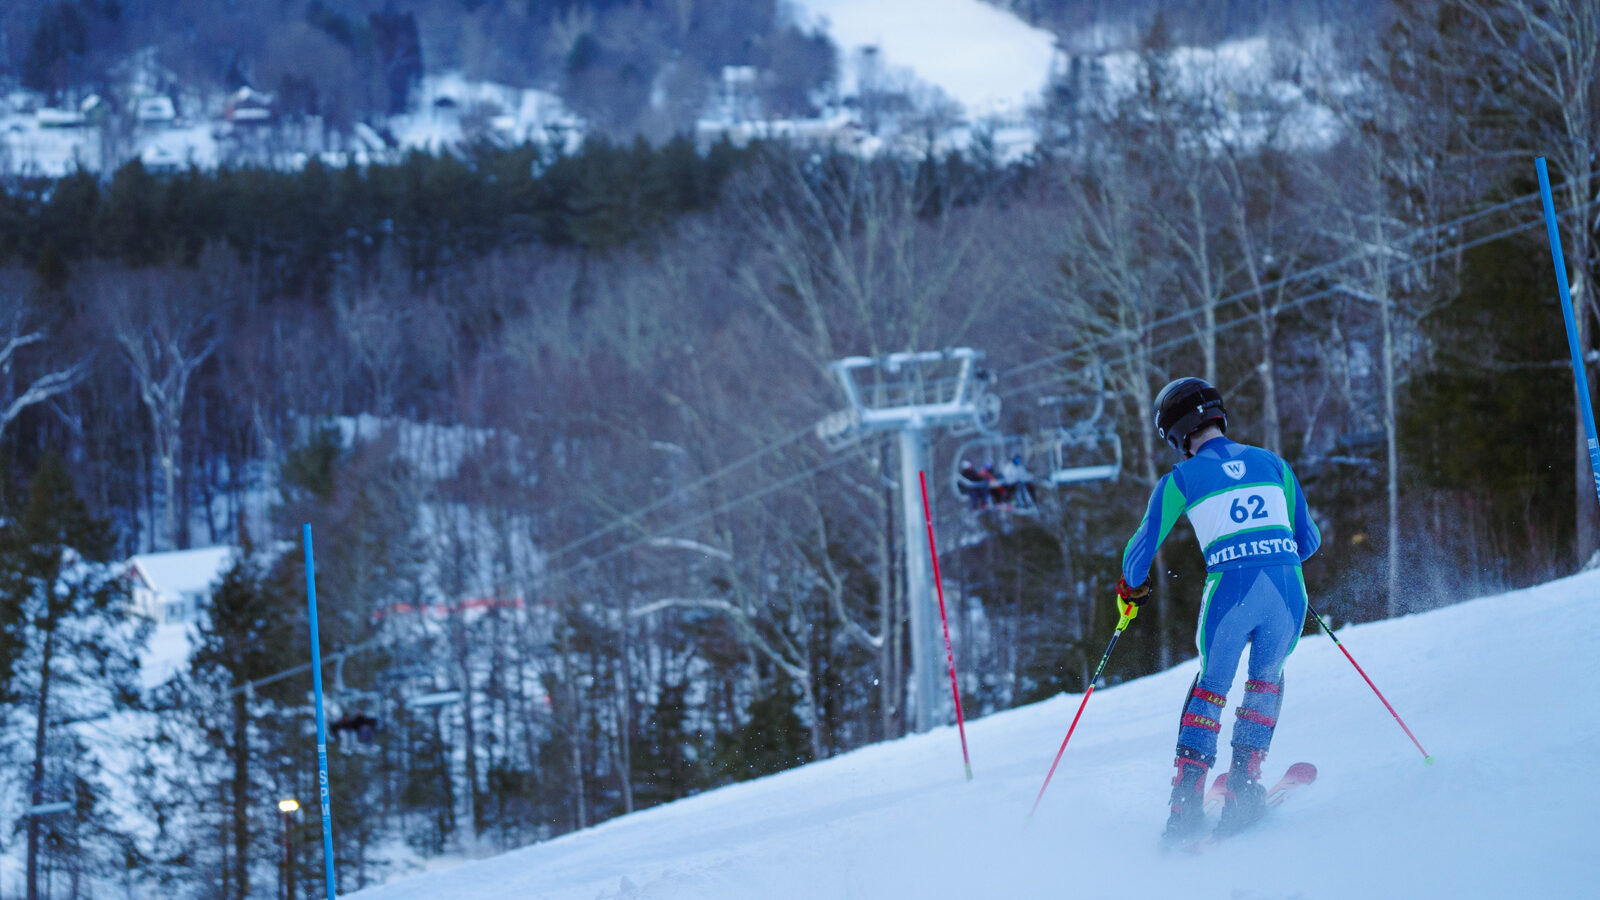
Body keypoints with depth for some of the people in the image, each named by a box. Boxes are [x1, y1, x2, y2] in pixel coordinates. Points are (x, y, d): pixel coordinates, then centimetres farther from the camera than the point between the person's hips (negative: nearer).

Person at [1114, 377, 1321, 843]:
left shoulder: (1180, 479, 7)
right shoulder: (1273, 464, 16)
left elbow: (1143, 547, 11)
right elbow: (1307, 540, 20)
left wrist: (1131, 586, 31)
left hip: (1230, 590, -2)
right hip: (1288, 589, 2)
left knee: (1212, 684, 19)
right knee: (1267, 679, 27)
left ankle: (1186, 800, 9)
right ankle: (1244, 782, 17)